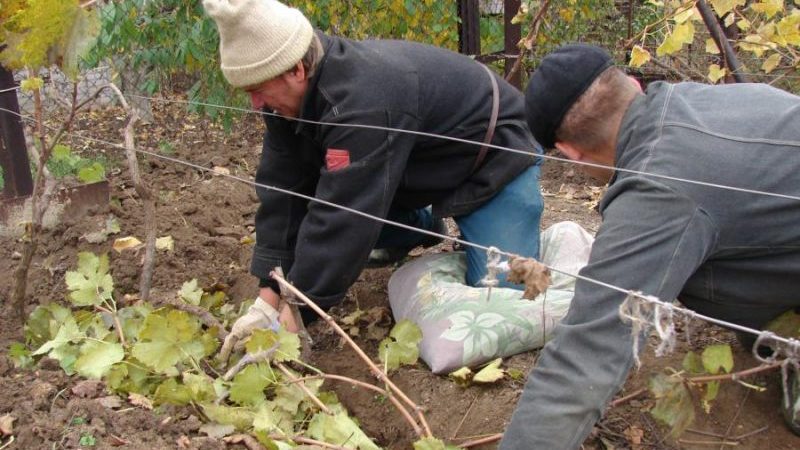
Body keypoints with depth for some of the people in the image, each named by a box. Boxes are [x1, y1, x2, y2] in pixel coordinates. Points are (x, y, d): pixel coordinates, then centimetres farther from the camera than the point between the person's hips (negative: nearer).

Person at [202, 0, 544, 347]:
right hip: (430, 169, 8)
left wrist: (295, 314, -35)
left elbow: (343, 218, -41)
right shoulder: (290, 97, -13)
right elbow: (284, 190, -13)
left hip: (496, 159, -7)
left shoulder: (364, 100, -41)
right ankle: (424, 225, 18)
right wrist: (269, 294, -19)